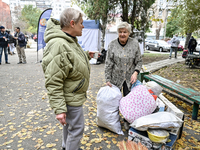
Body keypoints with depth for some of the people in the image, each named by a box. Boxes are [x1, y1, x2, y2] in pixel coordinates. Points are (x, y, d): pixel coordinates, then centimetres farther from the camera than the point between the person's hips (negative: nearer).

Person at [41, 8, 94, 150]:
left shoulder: (71, 40, 7)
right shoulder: (58, 45, -27)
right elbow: (53, 82, -28)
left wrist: (86, 56, 8)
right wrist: (59, 109, -26)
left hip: (73, 94, 11)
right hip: (70, 98, -11)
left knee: (69, 123, 27)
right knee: (77, 128, 5)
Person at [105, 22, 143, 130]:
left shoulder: (135, 43, -2)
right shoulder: (112, 45, -5)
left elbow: (139, 61, 3)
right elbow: (108, 64, -4)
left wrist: (135, 72, -13)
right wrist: (108, 79, -6)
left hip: (130, 78, 1)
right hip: (116, 77, 0)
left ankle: (127, 120, 28)